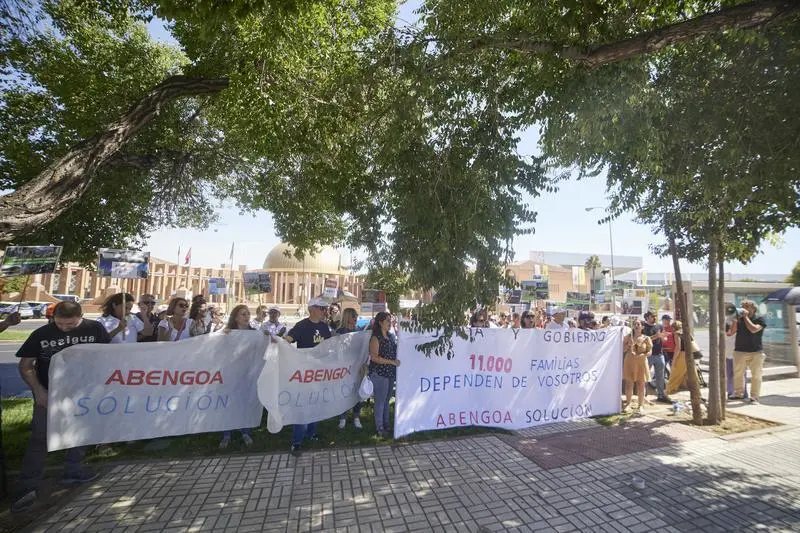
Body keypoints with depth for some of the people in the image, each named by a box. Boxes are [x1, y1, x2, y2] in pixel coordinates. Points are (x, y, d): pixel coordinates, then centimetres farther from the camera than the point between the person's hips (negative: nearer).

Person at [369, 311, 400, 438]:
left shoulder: (390, 336, 11)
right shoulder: (375, 338, -12)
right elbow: (374, 357, -19)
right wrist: (392, 361, -19)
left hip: (390, 373, 7)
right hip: (379, 374, -7)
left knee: (386, 400, 16)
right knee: (380, 401, 1)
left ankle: (386, 424, 28)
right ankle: (379, 428, 13)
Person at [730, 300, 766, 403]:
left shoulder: (759, 320, 1)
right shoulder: (739, 319, 10)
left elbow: (753, 329, -18)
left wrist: (746, 316, -11)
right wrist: (736, 319, -7)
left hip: (756, 352, -3)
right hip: (739, 351, 3)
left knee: (756, 375, 1)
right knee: (738, 374, 7)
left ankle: (754, 397, 8)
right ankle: (738, 393, 17)